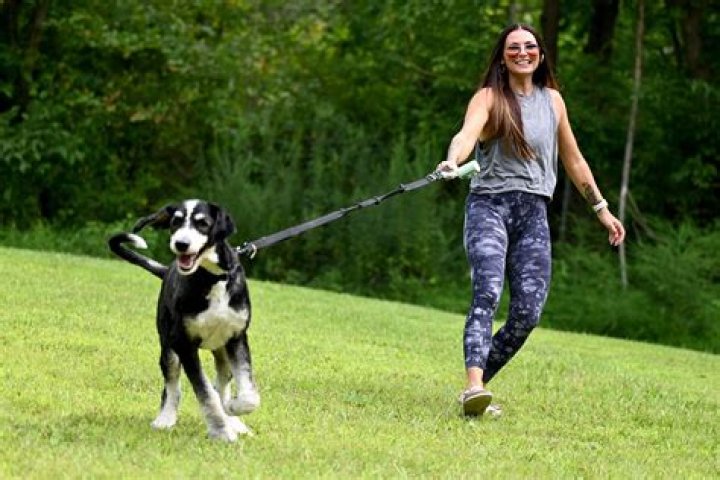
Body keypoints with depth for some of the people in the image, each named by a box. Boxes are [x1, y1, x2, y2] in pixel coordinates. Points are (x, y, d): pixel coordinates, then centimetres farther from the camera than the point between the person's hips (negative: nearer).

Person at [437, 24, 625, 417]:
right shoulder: (490, 97, 1)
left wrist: (601, 208, 27)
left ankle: (479, 387, 6)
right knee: (487, 293, -24)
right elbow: (467, 134, -20)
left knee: (528, 312, -7)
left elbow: (572, 159, 25)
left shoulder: (552, 100, 16)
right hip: (489, 205, -5)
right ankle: (474, 387, -38)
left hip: (533, 212, 5)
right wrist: (452, 161, -42)